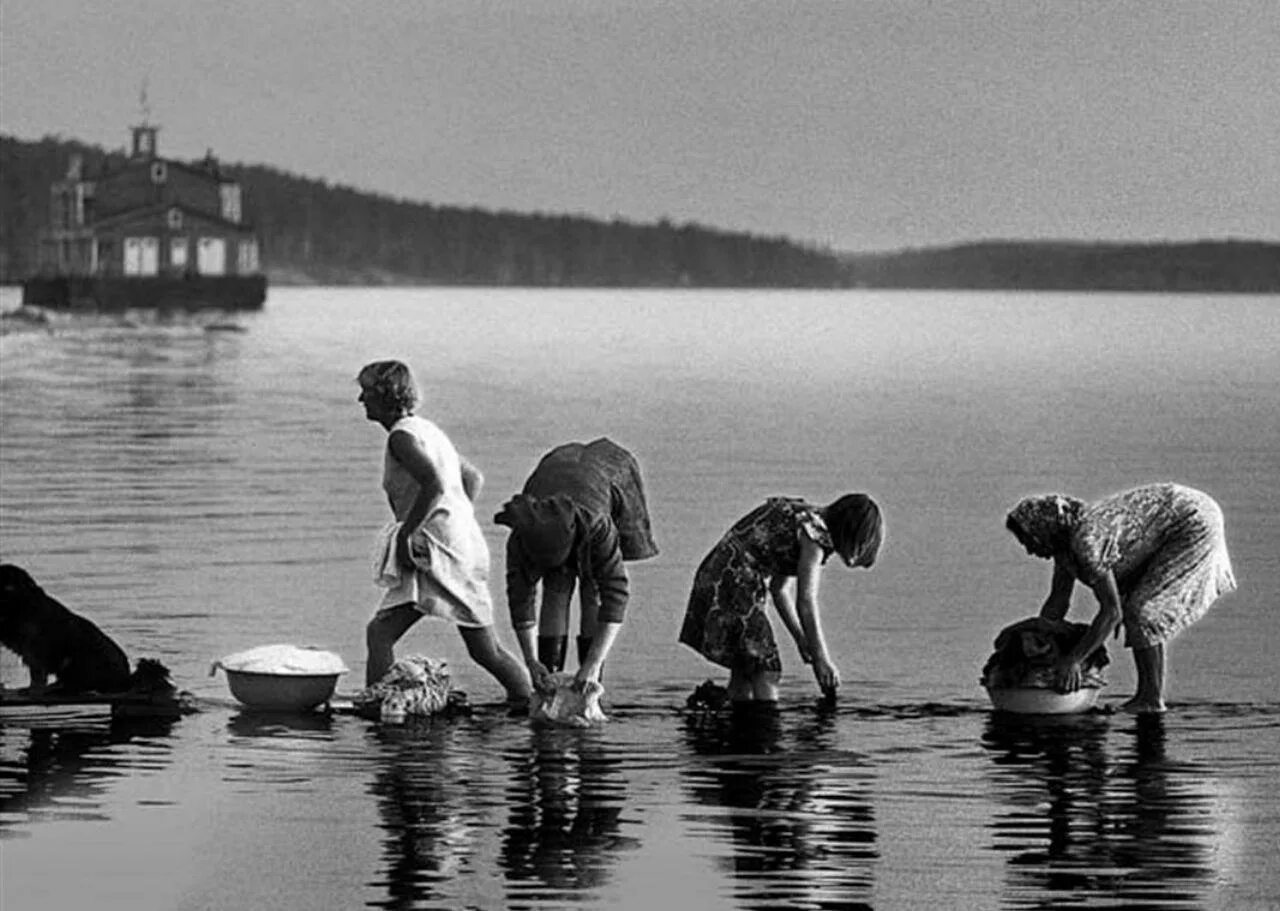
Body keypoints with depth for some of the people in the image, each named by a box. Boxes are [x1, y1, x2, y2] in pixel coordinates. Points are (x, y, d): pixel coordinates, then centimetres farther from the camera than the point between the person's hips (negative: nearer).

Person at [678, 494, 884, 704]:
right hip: (732, 581, -10)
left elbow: (779, 588, 21)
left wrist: (800, 638, 18)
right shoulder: (815, 531, -12)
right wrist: (822, 658, -11)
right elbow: (806, 603, -15)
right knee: (764, 670, -11)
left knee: (743, 672, 10)